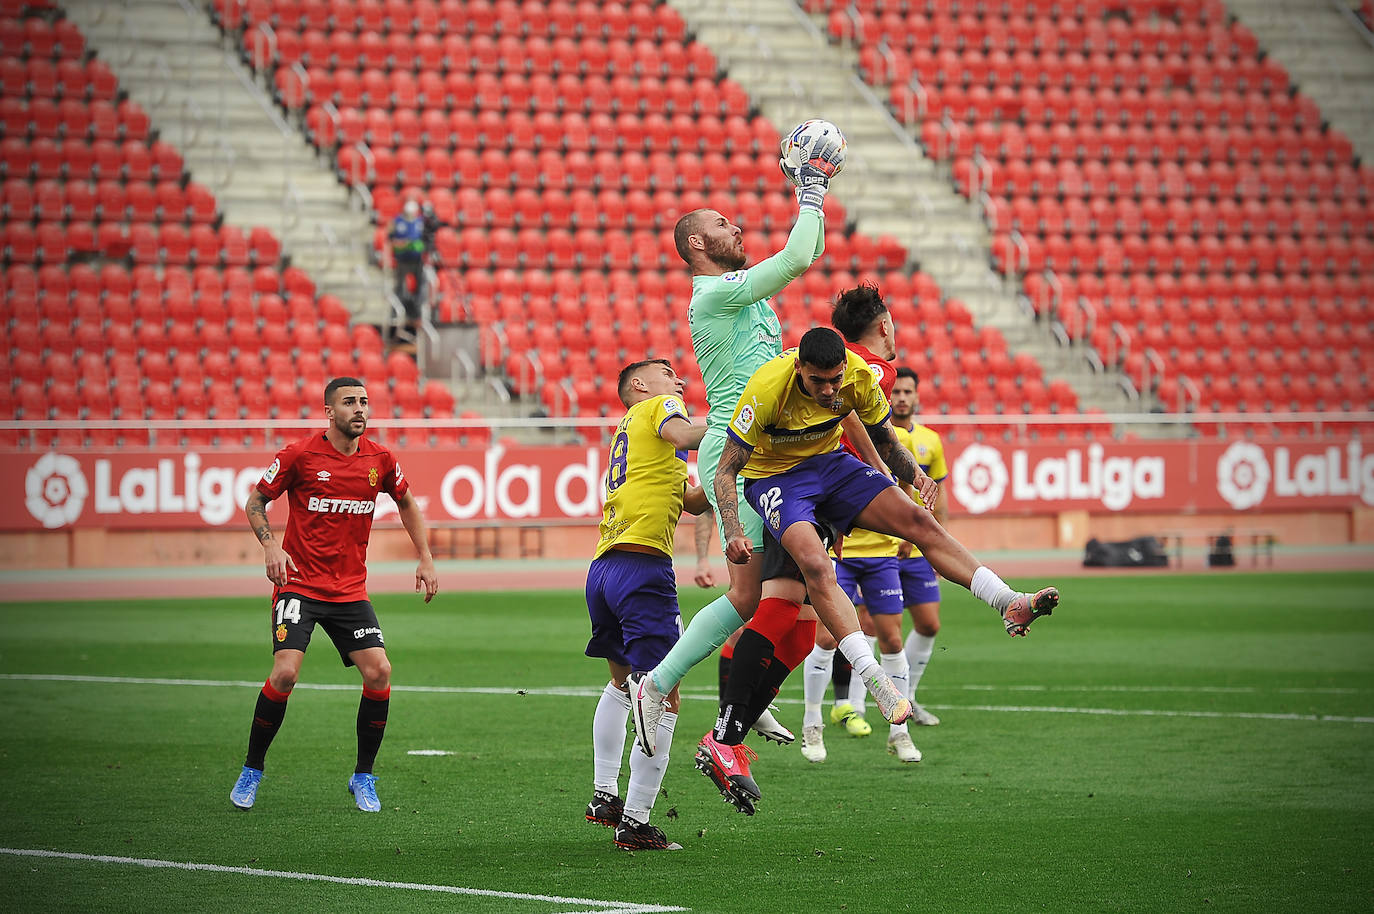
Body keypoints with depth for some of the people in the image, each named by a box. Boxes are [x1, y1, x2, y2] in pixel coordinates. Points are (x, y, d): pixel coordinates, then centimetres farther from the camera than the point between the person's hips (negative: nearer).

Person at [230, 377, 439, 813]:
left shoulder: (380, 460, 2)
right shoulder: (299, 454, -8)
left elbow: (407, 503, 20)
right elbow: (255, 502, 1)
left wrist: (425, 559, 13)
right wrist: (270, 545, -16)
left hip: (351, 591, 4)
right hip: (299, 584, -4)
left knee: (379, 672, -10)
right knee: (285, 673, -19)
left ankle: (363, 777, 7)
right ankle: (251, 772, 2)